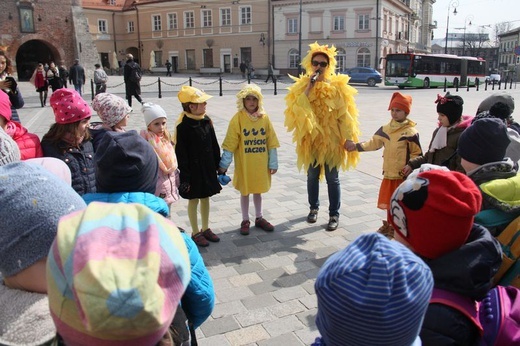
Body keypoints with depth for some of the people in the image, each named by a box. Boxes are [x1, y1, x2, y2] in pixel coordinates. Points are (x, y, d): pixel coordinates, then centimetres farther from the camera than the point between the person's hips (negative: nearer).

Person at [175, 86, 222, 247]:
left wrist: (218, 165, 11)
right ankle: (195, 233, 24)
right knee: (193, 200, 8)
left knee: (206, 198, 17)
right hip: (193, 170, -6)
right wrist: (185, 176, -15)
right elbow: (181, 152, -16)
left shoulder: (207, 120, 1)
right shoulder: (183, 126, -18)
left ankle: (206, 229, 33)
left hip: (208, 167, 6)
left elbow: (214, 145, 9)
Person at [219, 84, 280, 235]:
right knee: (245, 191, 11)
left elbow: (271, 142, 1)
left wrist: (273, 163, 1)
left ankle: (259, 218, 33)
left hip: (261, 163, 2)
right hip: (244, 164, -2)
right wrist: (224, 164, -8)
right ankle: (245, 220, 26)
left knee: (258, 190, 16)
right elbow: (230, 144, -8)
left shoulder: (264, 117, -2)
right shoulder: (237, 118, -9)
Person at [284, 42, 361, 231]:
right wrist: (309, 87, -17)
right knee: (312, 176, 15)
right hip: (311, 139, 2)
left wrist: (349, 137, -8)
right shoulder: (302, 85, 2)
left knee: (332, 178, 4)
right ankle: (314, 208, 34)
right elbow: (297, 109, -14)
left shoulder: (337, 86, -4)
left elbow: (344, 114, -4)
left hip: (331, 139, -2)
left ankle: (334, 215, 16)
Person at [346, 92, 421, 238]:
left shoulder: (411, 132, -11)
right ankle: (390, 225, 34)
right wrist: (356, 146, 6)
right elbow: (374, 142, 13)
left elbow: (417, 154, -8)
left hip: (403, 176, -6)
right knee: (389, 200, 17)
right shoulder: (385, 129, 6)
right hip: (388, 173, 6)